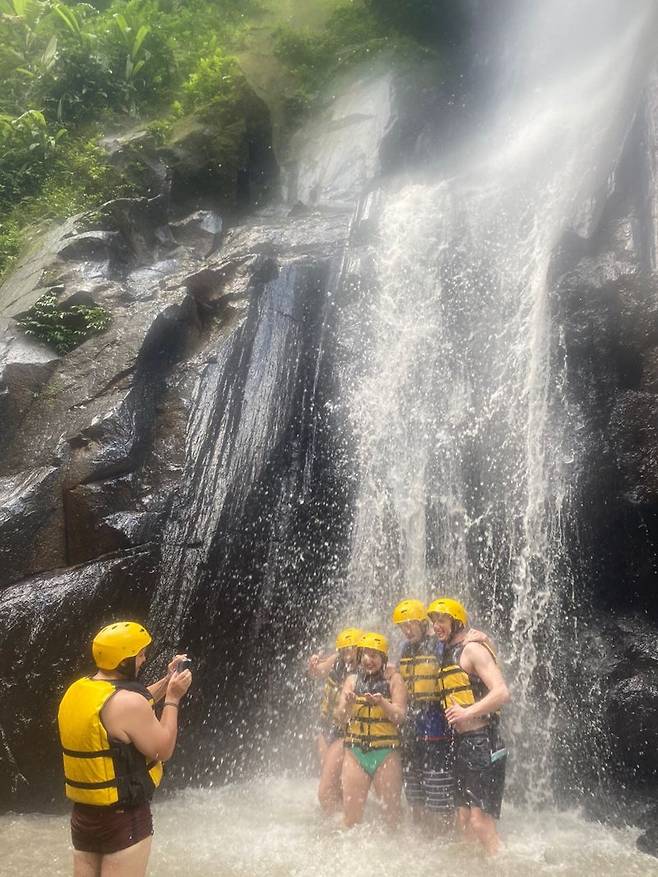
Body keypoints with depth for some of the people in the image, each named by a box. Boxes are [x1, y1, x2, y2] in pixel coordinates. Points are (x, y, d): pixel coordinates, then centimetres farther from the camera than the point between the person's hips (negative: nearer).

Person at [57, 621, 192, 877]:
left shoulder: (76, 690, 2)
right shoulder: (127, 700, -25)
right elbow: (163, 750, -15)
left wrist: (167, 681, 16)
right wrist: (173, 699, -8)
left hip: (82, 814, 8)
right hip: (124, 818, -8)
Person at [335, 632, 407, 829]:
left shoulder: (393, 680, 0)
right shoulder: (353, 680, 7)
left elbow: (400, 717, -7)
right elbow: (340, 717, 2)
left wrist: (381, 702, -24)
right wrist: (348, 704, -20)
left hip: (387, 753, -2)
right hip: (355, 752, 2)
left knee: (391, 814, 7)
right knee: (351, 815, 3)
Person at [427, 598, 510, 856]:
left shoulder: (472, 649, -9)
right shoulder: (448, 654, 17)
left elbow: (502, 693, -19)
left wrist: (468, 712, -26)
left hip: (482, 743, -9)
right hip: (462, 745, 9)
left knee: (480, 822, -9)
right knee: (464, 820, 11)